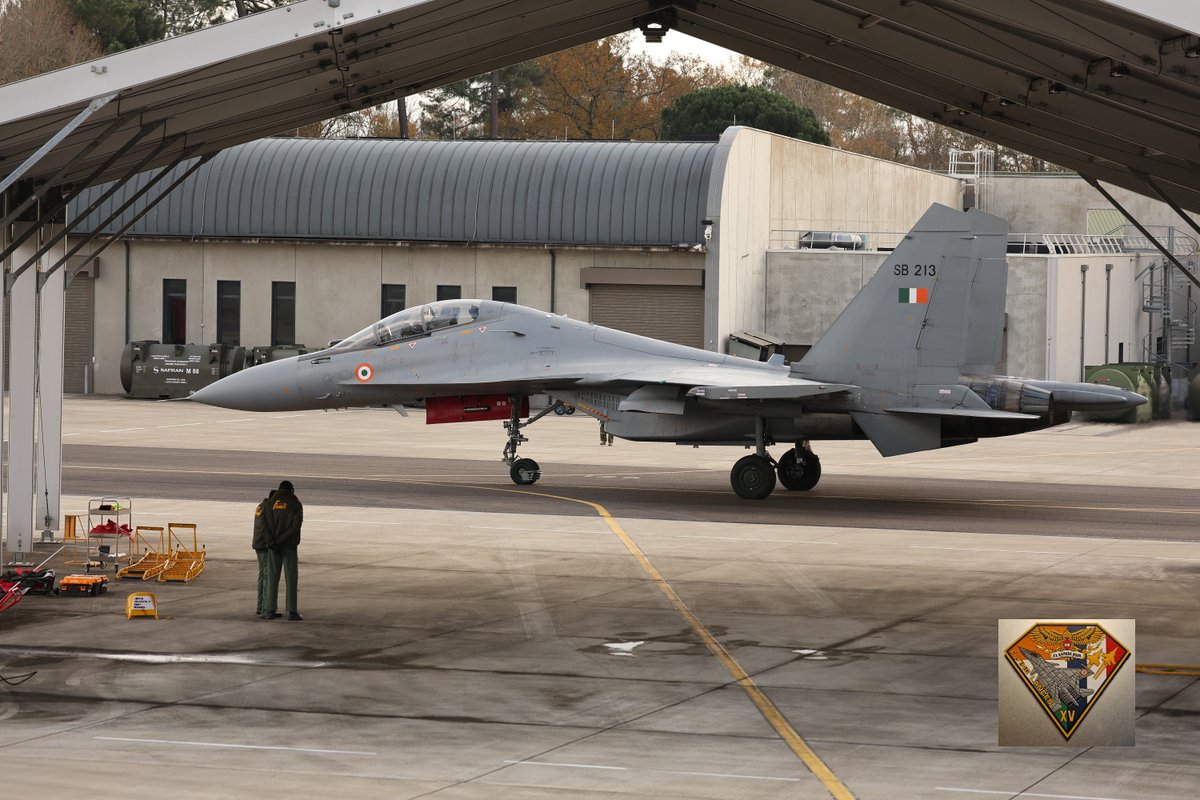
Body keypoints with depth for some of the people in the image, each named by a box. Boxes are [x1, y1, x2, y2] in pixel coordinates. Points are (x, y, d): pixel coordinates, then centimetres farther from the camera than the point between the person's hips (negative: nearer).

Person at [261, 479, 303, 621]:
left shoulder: (269, 504, 6)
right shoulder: (295, 504, -1)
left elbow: (264, 524, -6)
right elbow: (296, 525, -13)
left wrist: (272, 542, -12)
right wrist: (281, 540, -13)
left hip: (273, 545, 3)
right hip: (289, 545, -3)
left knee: (272, 577, 7)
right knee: (291, 577, 1)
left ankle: (270, 610, 4)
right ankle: (292, 611, -4)